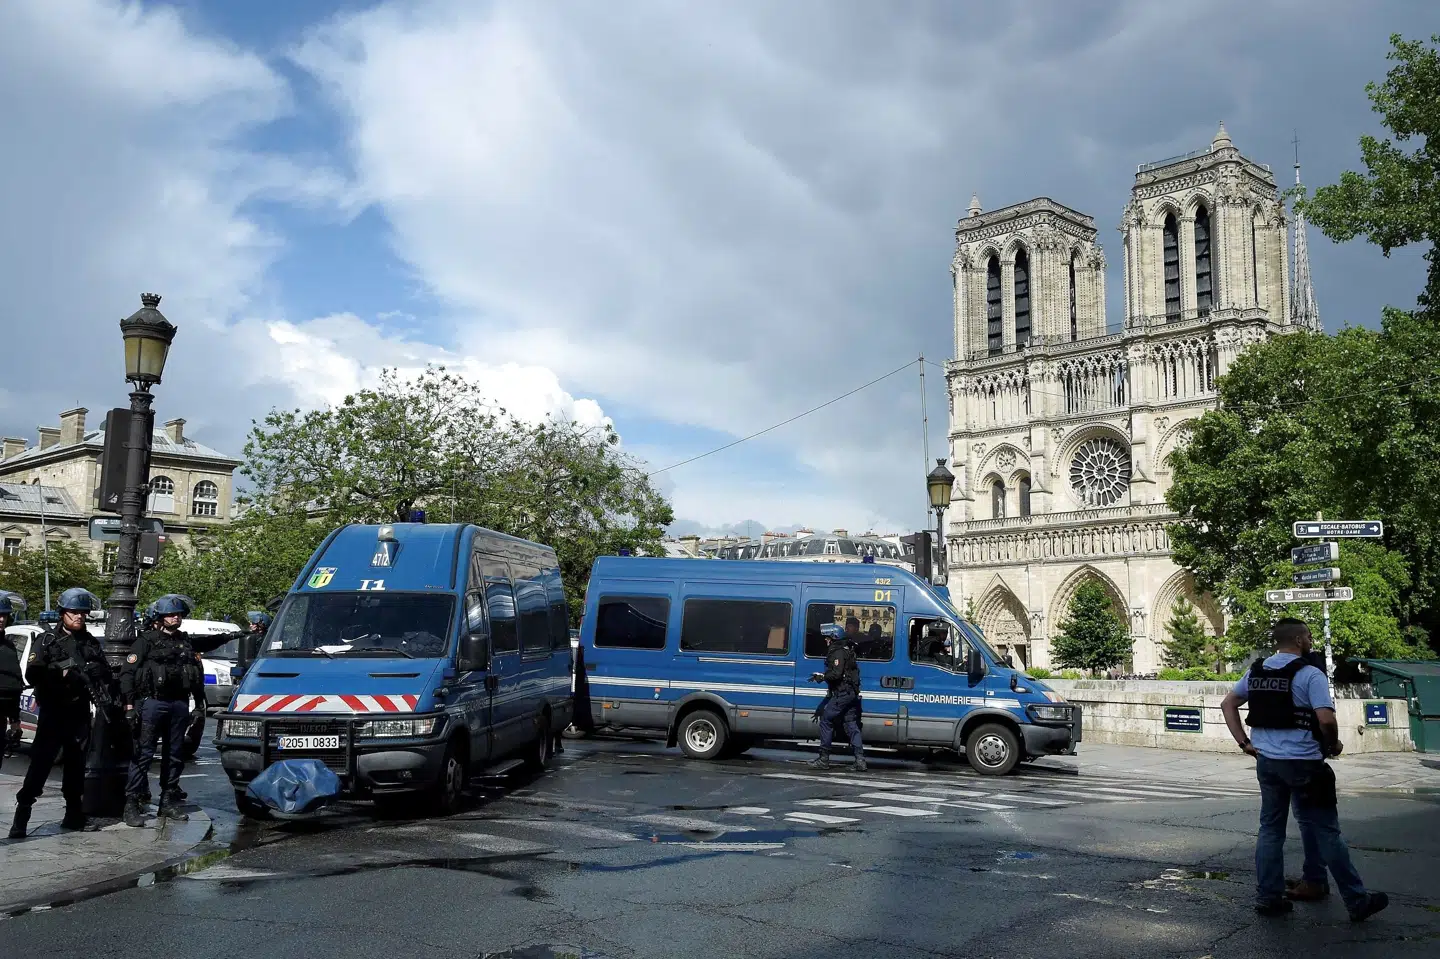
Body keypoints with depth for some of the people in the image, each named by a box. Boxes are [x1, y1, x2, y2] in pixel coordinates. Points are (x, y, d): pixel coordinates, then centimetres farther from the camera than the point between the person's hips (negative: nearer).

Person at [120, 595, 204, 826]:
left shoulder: (185, 642, 18)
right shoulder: (147, 640, 0)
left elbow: (197, 675, 23)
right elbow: (127, 672, -6)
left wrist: (200, 705, 18)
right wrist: (129, 705, -14)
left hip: (179, 705, 6)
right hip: (152, 702, -6)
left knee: (175, 755, 9)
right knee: (143, 754, -8)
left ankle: (168, 802, 18)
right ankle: (131, 804, -5)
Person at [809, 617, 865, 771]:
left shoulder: (838, 651, -13)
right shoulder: (848, 648, 16)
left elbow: (836, 673, -22)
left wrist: (821, 676, -11)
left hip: (842, 693, -9)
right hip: (852, 693, 9)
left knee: (826, 720, -3)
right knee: (851, 725, 8)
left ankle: (824, 759, -1)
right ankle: (860, 760, 3)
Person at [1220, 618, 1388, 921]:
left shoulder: (1256, 671, 8)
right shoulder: (1310, 674, -12)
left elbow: (1228, 704, 13)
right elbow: (1326, 719, -21)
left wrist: (1244, 742, 11)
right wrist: (1333, 744, -2)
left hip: (1266, 761, 6)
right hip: (1303, 762, -6)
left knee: (1270, 829, 11)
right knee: (1326, 831, 3)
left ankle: (1268, 897, 13)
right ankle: (1357, 901, 14)